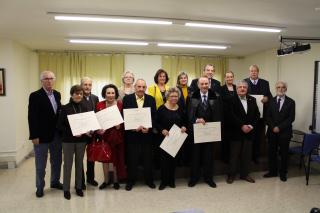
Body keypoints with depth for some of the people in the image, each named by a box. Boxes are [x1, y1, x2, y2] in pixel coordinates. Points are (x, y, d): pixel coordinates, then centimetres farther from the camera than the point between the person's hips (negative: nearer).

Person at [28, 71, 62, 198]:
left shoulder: (57, 94, 6)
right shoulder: (35, 96, -11)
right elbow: (32, 117, -13)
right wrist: (34, 136, -16)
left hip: (56, 134, 5)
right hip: (42, 135, -5)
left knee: (57, 161, 16)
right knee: (41, 164, 9)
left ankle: (55, 181, 34)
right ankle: (40, 187, 26)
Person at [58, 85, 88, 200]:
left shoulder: (84, 107, 3)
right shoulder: (65, 108, -5)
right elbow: (60, 125, -7)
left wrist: (88, 131, -10)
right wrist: (71, 132, -18)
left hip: (81, 139, 3)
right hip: (68, 140, -3)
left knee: (79, 163, 12)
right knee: (68, 164, 5)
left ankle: (79, 187, 26)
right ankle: (66, 189, 19)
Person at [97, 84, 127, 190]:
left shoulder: (120, 104, -5)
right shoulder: (100, 105, -2)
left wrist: (120, 125, -17)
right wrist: (98, 129, -15)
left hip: (117, 135, -1)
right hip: (104, 134, 1)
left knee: (117, 158, 9)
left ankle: (116, 180, 27)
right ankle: (106, 180, 27)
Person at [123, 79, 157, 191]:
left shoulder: (151, 99, 4)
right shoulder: (127, 98, 0)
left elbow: (154, 116, 2)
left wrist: (149, 127, -14)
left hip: (147, 133, 1)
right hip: (132, 133, -1)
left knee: (148, 158, 11)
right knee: (132, 158, 8)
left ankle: (149, 179, 29)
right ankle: (130, 180, 25)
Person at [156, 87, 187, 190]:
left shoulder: (180, 109, 7)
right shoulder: (162, 109, -5)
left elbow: (184, 122, 14)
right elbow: (157, 123, -6)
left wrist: (184, 127, -6)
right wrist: (162, 130, -21)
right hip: (165, 138, -3)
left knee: (173, 159, 11)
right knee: (164, 159, 1)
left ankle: (171, 180, 26)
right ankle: (164, 181, 16)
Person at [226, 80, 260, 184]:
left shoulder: (252, 100, 9)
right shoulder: (232, 100, -6)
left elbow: (257, 114, 7)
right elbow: (231, 116, -14)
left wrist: (251, 126, -7)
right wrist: (242, 126, -16)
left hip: (249, 131, 4)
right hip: (236, 132, -4)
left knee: (246, 154, 10)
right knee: (234, 154, 4)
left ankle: (244, 174, 25)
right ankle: (231, 174, 17)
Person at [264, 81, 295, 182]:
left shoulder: (291, 102, 1)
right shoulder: (271, 101, 7)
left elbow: (291, 118, -6)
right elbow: (267, 116, 3)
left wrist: (279, 127, -13)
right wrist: (273, 127, -11)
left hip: (284, 132, -2)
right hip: (272, 131, 2)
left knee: (284, 153, 7)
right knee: (272, 152, 8)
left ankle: (283, 173, 20)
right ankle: (272, 171, 21)